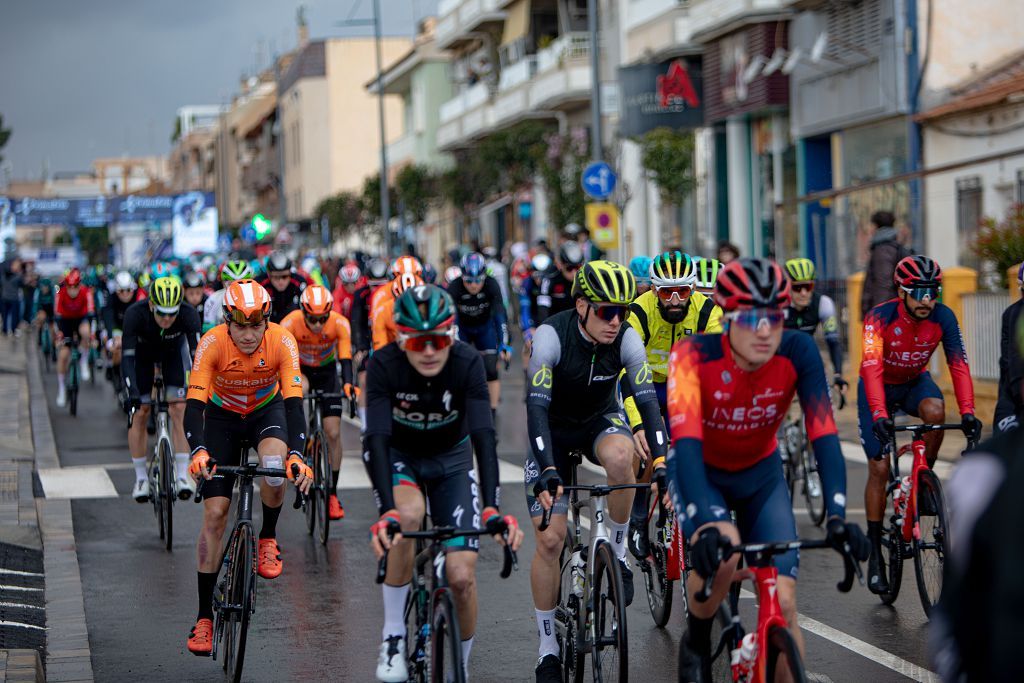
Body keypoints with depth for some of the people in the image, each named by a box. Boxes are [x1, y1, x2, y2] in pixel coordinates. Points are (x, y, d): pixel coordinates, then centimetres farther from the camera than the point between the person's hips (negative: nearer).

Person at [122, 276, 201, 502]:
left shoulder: (188, 315, -35)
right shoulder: (135, 314, -37)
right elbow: (127, 357, -38)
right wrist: (132, 393, -49)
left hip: (173, 350, 0)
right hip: (142, 352, 0)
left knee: (178, 409, -14)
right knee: (141, 412, -5)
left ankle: (182, 474, -11)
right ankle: (141, 478, 6)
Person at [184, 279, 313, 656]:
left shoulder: (282, 342, -29)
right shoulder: (212, 344, -30)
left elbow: (293, 402, -33)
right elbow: (194, 405, -34)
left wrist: (296, 454, -49)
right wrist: (199, 451, -52)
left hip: (267, 410, 0)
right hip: (222, 416, 0)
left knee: (275, 468, -34)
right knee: (214, 514, -8)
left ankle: (268, 538, -3)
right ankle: (204, 616, 0)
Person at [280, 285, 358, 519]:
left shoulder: (340, 324, -28)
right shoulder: (290, 323, -31)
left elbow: (345, 358, -34)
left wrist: (348, 384, -51)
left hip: (327, 372, 0)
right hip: (300, 370, 0)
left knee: (333, 433, -8)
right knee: (299, 388, -35)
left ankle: (332, 493, 2)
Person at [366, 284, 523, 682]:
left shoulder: (467, 363, -27)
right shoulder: (384, 365, -28)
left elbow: (484, 435, -35)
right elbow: (377, 438, -36)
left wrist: (492, 508, -48)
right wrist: (387, 511, -49)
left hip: (451, 458, 1)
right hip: (398, 456, -1)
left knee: (462, 577, -12)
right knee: (408, 516, -35)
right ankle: (393, 637, -18)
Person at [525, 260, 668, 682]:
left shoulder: (626, 339, -20)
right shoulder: (550, 335, -29)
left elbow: (647, 399, -24)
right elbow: (536, 405, -35)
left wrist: (662, 457, -39)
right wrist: (547, 469, -46)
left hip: (599, 421, 2)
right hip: (553, 430, -2)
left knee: (620, 455, -37)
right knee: (550, 540, -9)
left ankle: (618, 551, -13)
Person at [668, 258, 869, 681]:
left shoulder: (798, 353, -25)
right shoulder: (693, 355, -31)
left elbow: (823, 434, -30)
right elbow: (686, 441, -41)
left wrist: (837, 515, -43)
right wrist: (708, 524, -53)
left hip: (760, 474, 3)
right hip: (699, 471, -2)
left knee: (783, 602, -11)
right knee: (721, 550, -32)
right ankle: (696, 641, -3)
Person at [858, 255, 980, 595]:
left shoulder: (943, 318, -22)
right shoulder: (880, 317, -30)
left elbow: (959, 365, -27)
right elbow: (871, 366, -41)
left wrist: (968, 412, -40)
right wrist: (879, 414, -54)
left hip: (915, 381, 2)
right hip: (879, 387, -2)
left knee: (935, 409, -34)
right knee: (879, 468, -8)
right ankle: (875, 555, 1)